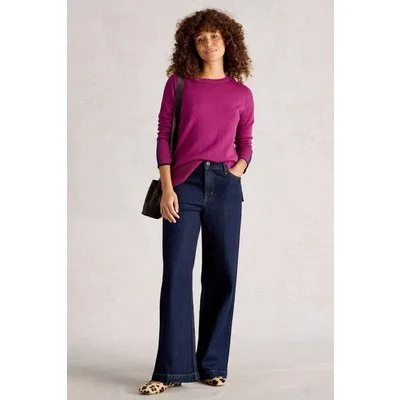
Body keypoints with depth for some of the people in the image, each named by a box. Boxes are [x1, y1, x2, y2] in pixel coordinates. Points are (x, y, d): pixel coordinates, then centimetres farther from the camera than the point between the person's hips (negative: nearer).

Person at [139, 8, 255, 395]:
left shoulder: (242, 94, 11)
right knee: (176, 273, -6)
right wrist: (166, 187, -7)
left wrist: (238, 169, -4)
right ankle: (172, 368, -2)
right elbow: (163, 135, 3)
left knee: (221, 274, 3)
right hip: (184, 184, -1)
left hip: (225, 186, 2)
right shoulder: (178, 82, 7)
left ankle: (212, 364, 14)